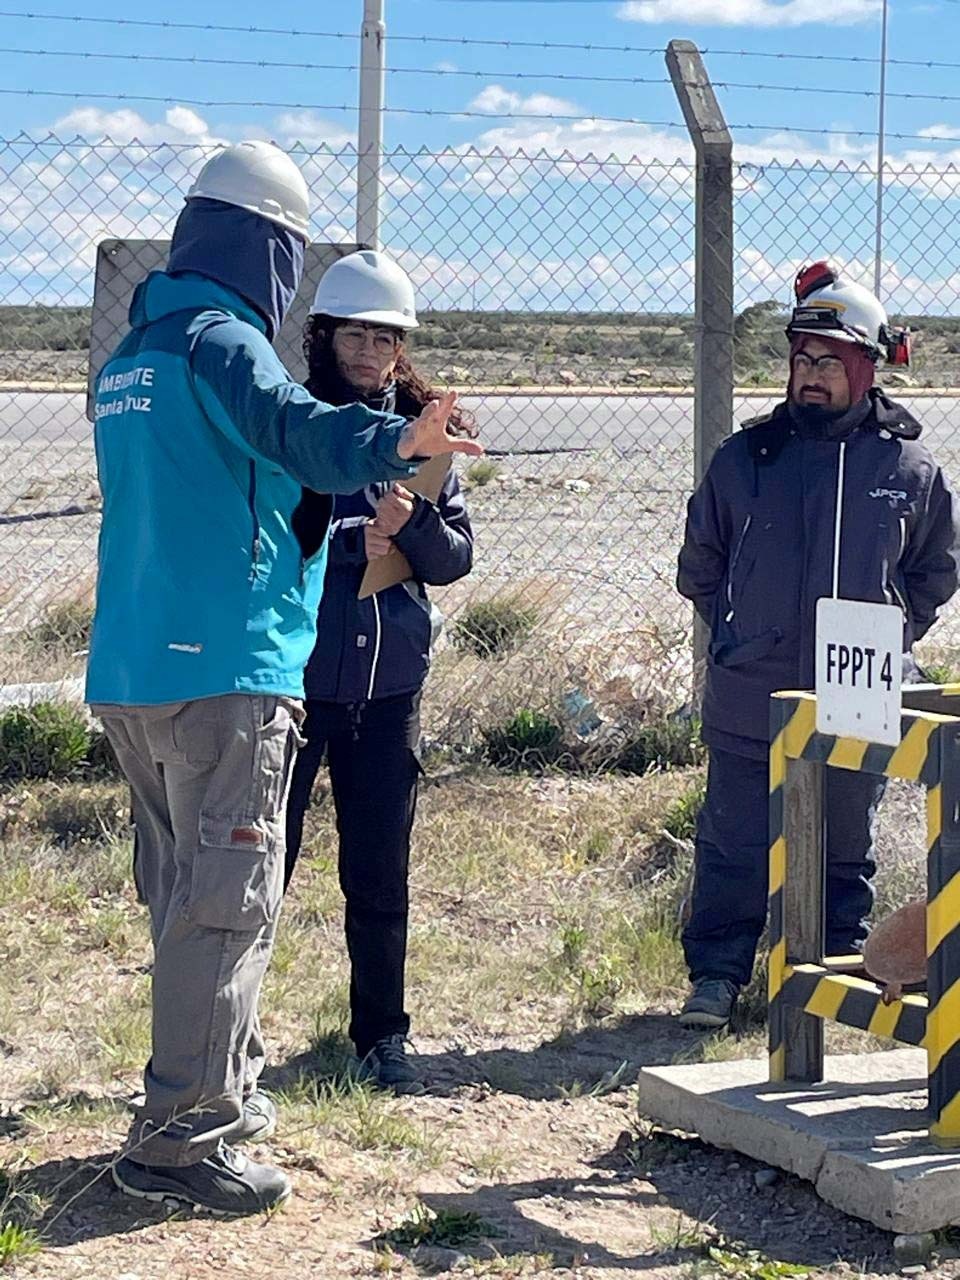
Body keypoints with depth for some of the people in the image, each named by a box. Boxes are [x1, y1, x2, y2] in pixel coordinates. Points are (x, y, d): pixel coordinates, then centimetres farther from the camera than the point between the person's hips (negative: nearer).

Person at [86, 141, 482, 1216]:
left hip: (128, 672, 9)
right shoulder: (222, 342, -10)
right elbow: (293, 430, -33)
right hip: (223, 668, -9)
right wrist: (392, 443, -51)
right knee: (227, 902, -6)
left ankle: (224, 1090, 29)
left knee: (188, 894, 18)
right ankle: (179, 1137, -6)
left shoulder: (129, 356, 18)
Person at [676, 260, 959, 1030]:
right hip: (751, 701, 0)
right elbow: (700, 563, 13)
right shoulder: (745, 459, 1)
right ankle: (717, 975, 14)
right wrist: (737, 633, 6)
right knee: (734, 846, 3)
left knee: (845, 851, 13)